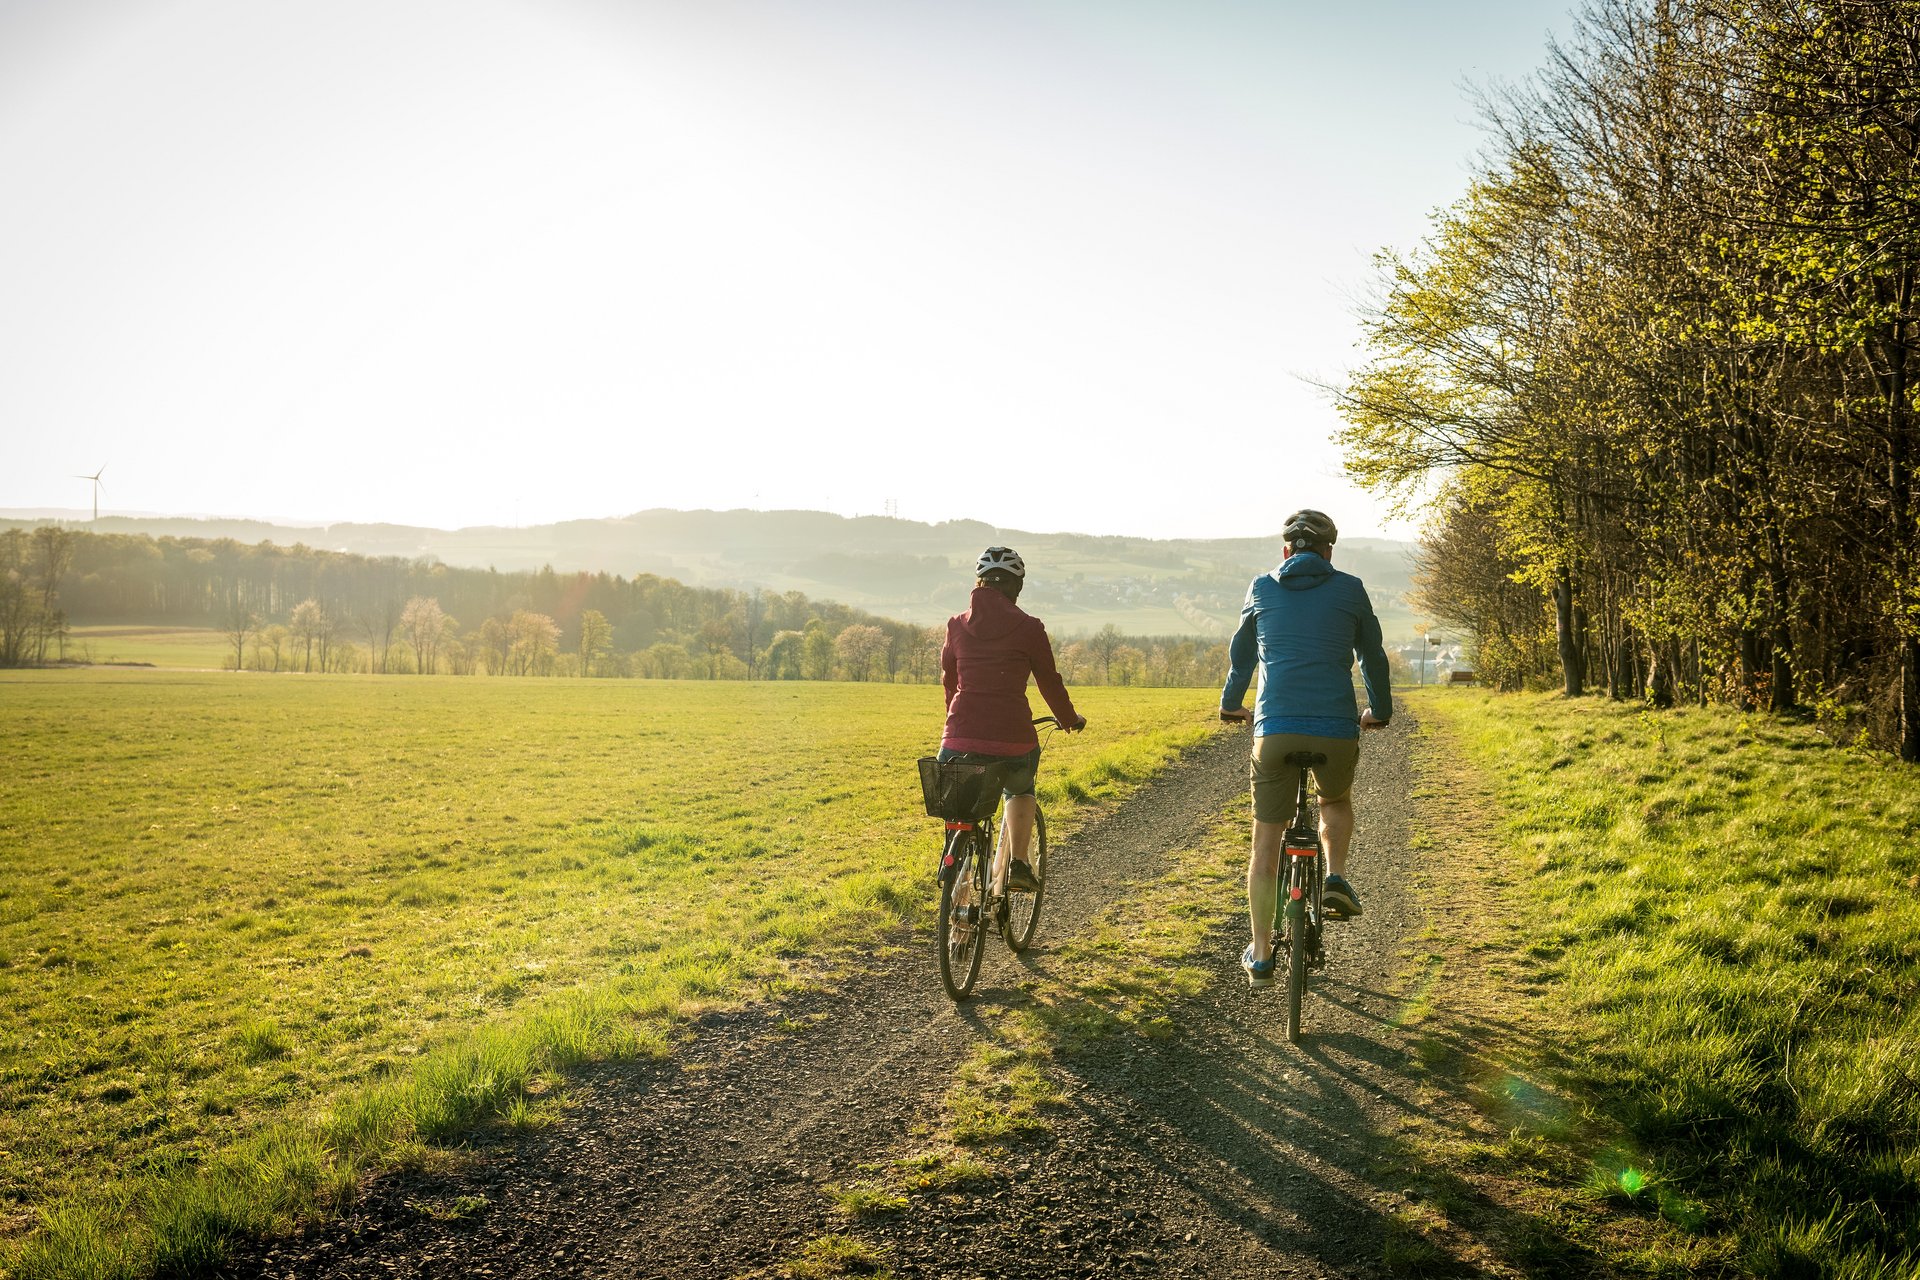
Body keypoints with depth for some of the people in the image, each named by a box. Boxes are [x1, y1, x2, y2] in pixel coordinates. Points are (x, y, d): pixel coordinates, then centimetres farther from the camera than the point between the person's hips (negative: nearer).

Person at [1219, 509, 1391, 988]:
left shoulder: (1261, 589, 12)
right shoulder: (1349, 589, 9)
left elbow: (1241, 654, 25)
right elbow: (1373, 656, 19)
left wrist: (1231, 704, 42)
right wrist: (1379, 711, 36)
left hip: (1274, 728, 0)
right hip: (1336, 728, 0)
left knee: (1266, 842, 10)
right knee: (1336, 801, 32)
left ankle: (1260, 955, 12)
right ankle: (1335, 878, 9)